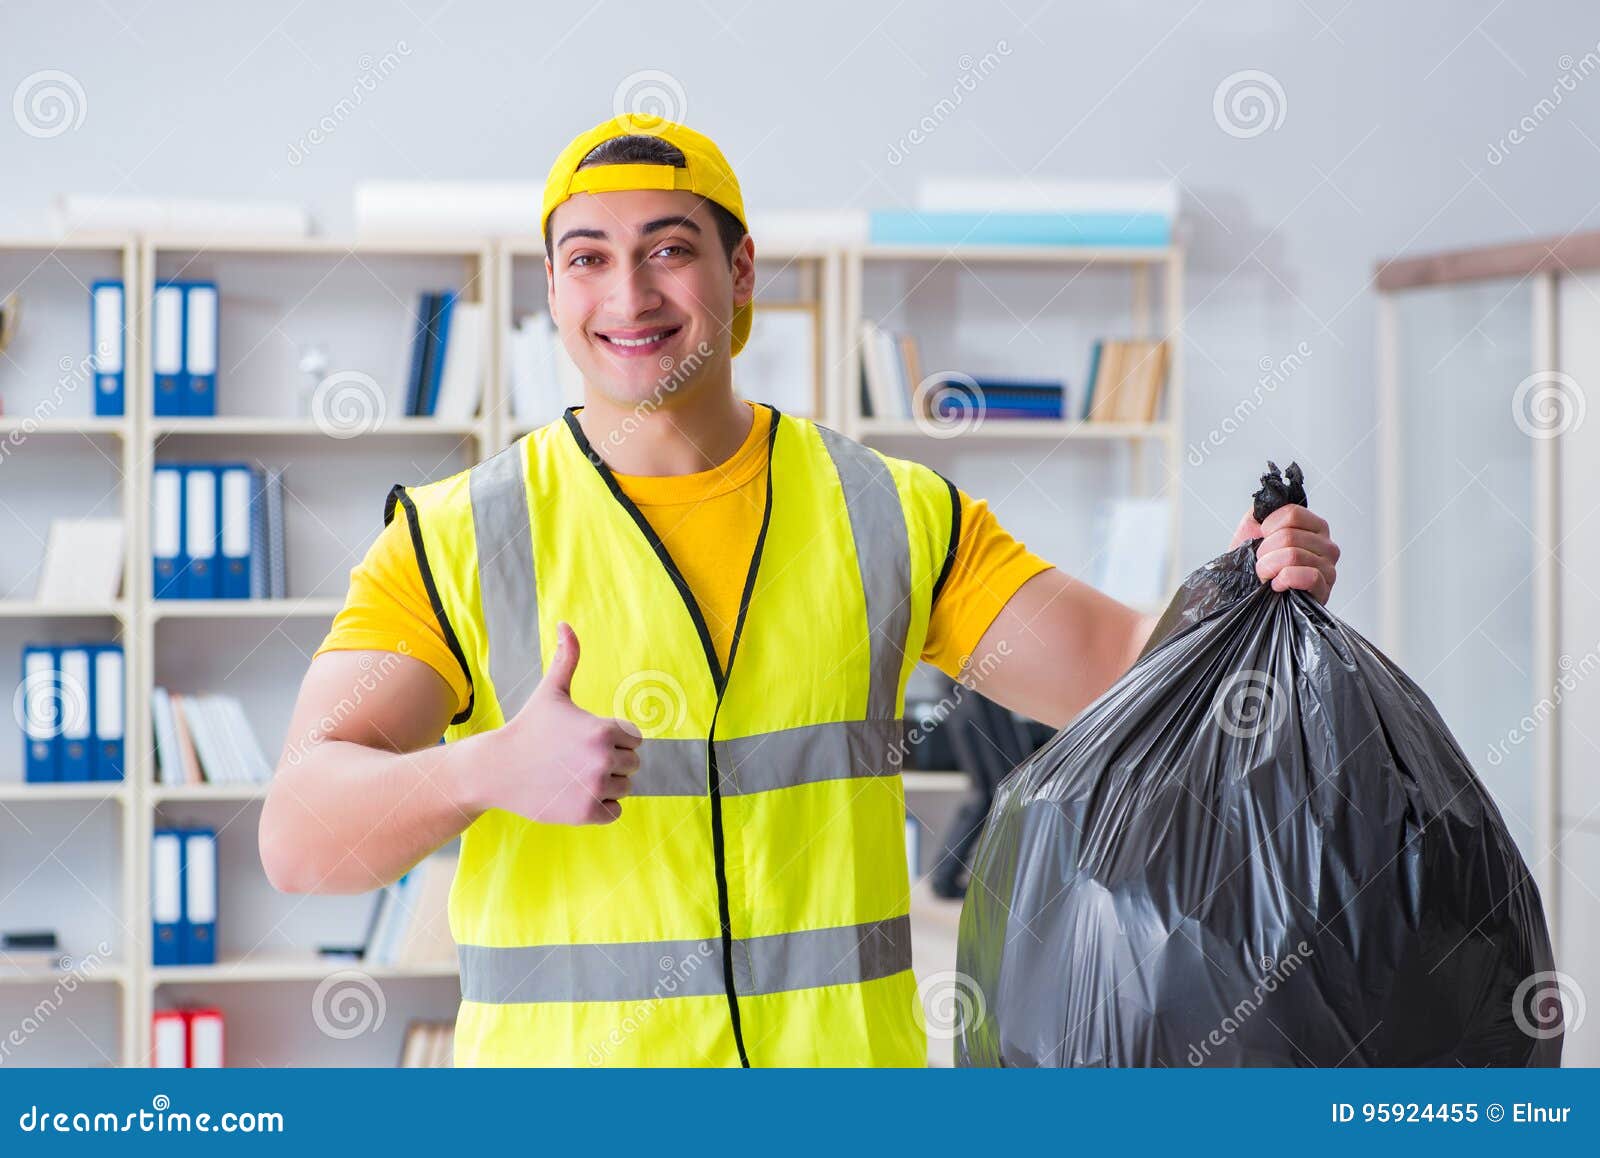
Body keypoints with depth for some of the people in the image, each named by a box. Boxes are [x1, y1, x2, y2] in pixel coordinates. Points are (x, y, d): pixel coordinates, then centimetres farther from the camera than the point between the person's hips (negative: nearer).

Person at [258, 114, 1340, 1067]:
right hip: (560, 1101, -2)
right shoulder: (450, 543, -1)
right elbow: (300, 835, -11)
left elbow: (1125, 671, 6)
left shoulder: (896, 515, 7)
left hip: (848, 1060, 2)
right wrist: (488, 771, -31)